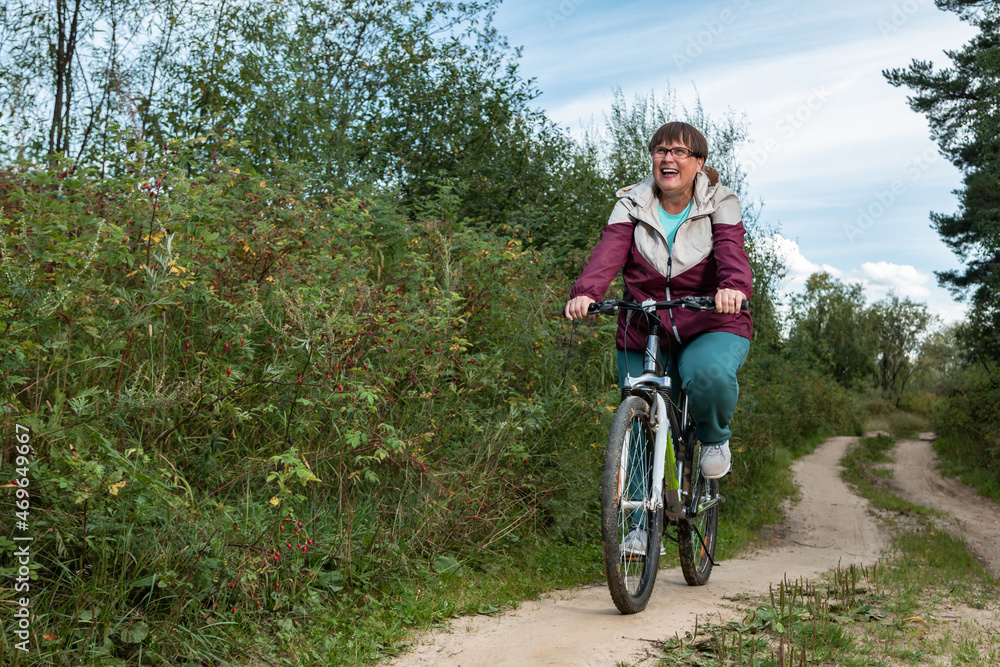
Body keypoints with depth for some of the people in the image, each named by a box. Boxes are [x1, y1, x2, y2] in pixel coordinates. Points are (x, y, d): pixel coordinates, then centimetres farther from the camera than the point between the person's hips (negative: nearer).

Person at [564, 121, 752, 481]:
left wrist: (734, 287, -43)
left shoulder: (720, 203, 0)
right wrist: (585, 292, -36)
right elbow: (609, 250, -15)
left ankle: (715, 438, -1)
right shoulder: (632, 204, 2)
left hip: (710, 328, -2)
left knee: (710, 374, -34)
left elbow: (730, 249, -19)